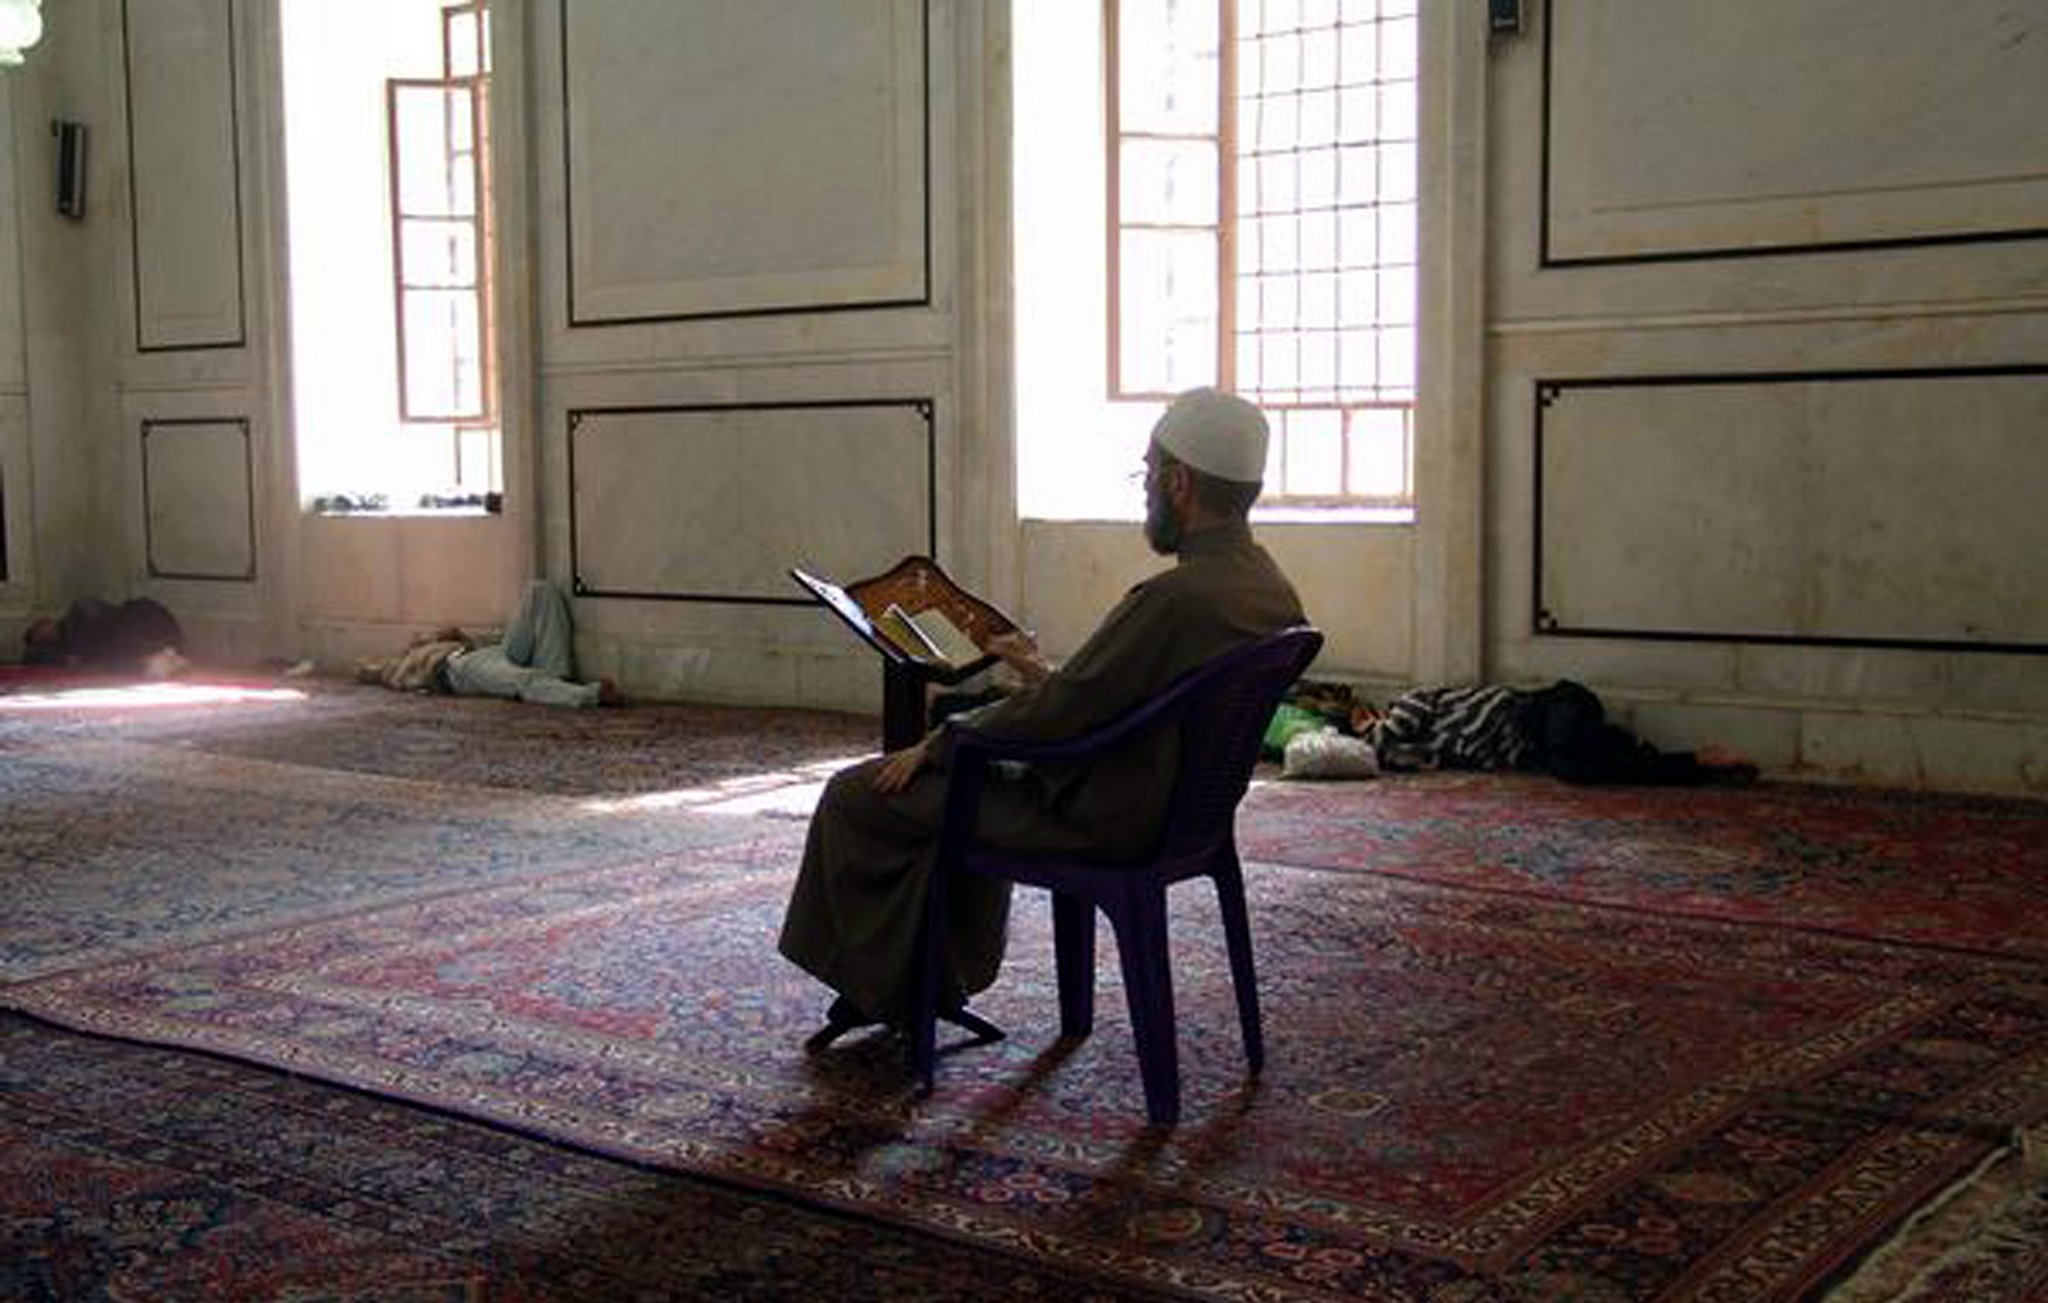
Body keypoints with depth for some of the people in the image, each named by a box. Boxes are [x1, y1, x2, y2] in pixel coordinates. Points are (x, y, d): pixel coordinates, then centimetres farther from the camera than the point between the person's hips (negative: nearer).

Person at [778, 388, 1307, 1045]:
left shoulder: (1175, 598, -28)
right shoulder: (1271, 590, 1)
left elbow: (1053, 717, -22)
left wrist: (933, 746, -9)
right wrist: (1050, 678, 16)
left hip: (1098, 821, -10)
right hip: (1177, 813, 10)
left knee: (856, 795, 2)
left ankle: (884, 985, 20)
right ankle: (948, 974, 33)